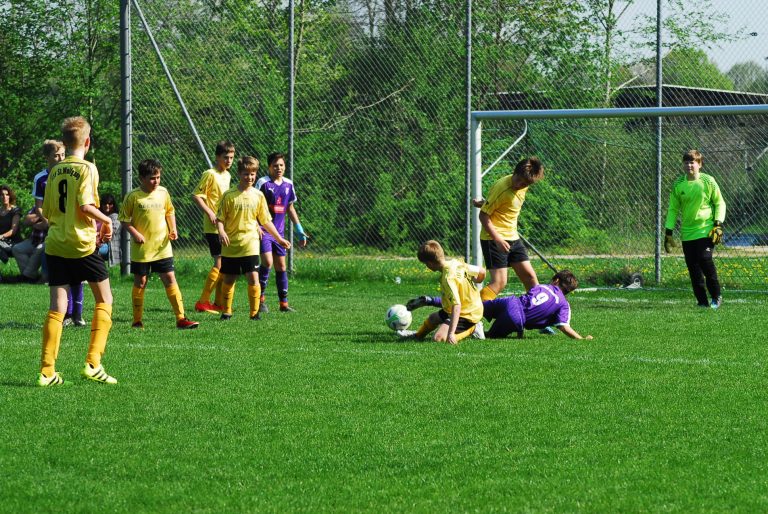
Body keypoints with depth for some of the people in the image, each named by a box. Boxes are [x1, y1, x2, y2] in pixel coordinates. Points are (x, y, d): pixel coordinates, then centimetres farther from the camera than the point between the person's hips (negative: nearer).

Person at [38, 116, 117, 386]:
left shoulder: (55, 171, 11)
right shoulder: (87, 169, -7)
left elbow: (47, 212, 14)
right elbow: (85, 206, -17)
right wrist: (106, 221, -1)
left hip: (55, 245, 5)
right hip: (82, 244, -5)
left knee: (57, 305, 3)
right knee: (104, 299, 10)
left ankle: (47, 371, -4)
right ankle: (93, 364, 0)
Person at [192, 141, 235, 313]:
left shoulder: (227, 175, 15)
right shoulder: (210, 174, -11)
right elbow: (196, 196, -14)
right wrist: (209, 213, -21)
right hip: (213, 227, -9)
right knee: (220, 263, -14)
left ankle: (219, 303, 17)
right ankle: (203, 302, -11)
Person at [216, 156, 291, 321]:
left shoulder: (258, 195, 5)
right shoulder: (229, 195, -3)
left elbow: (265, 220, 13)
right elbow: (220, 218, -1)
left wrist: (279, 238, 13)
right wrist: (221, 231, -21)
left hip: (250, 245, 1)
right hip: (231, 245, -1)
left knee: (253, 278, -10)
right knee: (228, 279, 7)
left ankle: (254, 312, -1)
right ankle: (226, 311, 22)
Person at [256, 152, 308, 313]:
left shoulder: (288, 184, 9)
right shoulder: (263, 183, -8)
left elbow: (290, 208, 19)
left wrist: (300, 230, 18)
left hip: (279, 231, 6)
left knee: (281, 265, 6)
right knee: (267, 261, -18)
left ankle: (284, 303, 10)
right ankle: (260, 298, -3)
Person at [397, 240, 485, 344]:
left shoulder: (449, 278, -31)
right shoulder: (456, 263, -6)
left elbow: (456, 305, -38)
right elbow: (481, 272, 5)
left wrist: (451, 333, -40)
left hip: (466, 316, -10)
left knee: (439, 338, -22)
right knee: (433, 318, 29)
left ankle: (471, 330, -3)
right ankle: (418, 335, 58)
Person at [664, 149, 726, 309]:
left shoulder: (708, 181, -2)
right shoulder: (678, 184, 6)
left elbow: (720, 203, 5)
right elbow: (673, 209, 13)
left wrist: (718, 224, -7)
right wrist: (668, 232, 9)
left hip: (706, 229, -4)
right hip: (687, 232, 4)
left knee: (705, 258, -20)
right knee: (693, 267, 0)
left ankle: (716, 296, -3)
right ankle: (702, 301, 9)